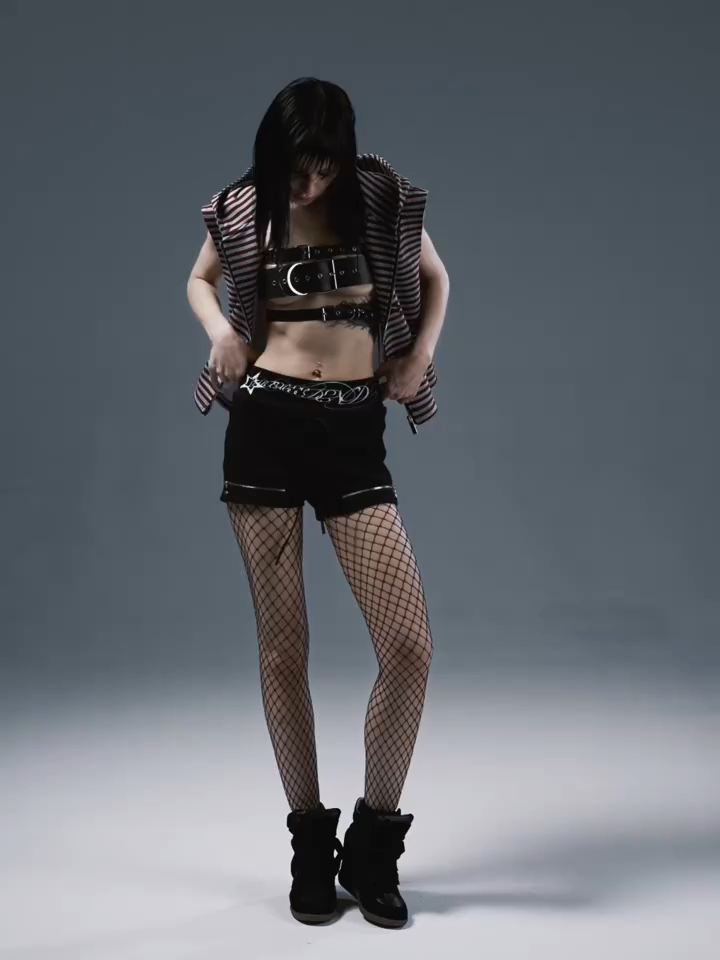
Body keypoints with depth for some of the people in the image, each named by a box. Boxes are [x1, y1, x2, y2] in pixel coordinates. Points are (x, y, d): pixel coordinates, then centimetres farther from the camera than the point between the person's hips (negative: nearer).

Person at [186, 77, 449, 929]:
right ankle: (310, 843, 17)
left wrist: (421, 353, 3)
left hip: (354, 434, 0)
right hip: (266, 427, 0)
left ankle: (374, 840, 10)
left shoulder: (384, 201, 3)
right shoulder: (242, 212, 5)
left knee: (410, 644, -10)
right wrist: (220, 327, 2)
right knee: (283, 646, 1)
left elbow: (434, 276, 20)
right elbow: (200, 280, 23)